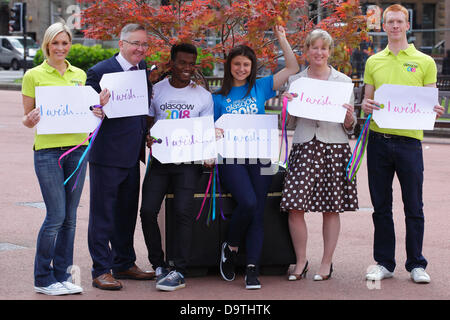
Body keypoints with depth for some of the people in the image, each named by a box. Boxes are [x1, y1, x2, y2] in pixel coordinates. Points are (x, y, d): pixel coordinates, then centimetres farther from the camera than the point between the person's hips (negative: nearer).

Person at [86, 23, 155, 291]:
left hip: (132, 154, 7)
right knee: (102, 214, -1)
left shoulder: (142, 68, 9)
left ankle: (124, 264, 29)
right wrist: (97, 110, -32)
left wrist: (148, 136, 6)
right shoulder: (100, 72, -12)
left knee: (127, 212, 17)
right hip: (107, 155, -7)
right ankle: (101, 271, 5)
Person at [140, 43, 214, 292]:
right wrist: (148, 139, -11)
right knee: (148, 210, -12)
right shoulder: (156, 90, 9)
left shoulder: (203, 96, 9)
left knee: (183, 211, -18)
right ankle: (158, 265, 5)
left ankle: (179, 272, -14)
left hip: (188, 161, -1)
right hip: (160, 159, 1)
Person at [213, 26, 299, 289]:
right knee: (248, 202, -23)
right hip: (231, 158, -2)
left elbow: (293, 68, 12)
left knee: (257, 212, -6)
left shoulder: (260, 88, 13)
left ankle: (253, 269, -5)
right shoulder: (219, 98, 11)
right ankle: (230, 248, 2)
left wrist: (282, 39, 9)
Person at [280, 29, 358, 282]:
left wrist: (349, 116, -12)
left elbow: (350, 127, 10)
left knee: (331, 208, 2)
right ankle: (301, 261, 7)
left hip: (335, 147, -1)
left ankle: (327, 262, 13)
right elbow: (290, 120, 14)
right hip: (304, 145, 1)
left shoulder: (343, 81, 8)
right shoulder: (295, 81, 11)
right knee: (295, 207, -7)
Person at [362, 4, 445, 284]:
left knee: (414, 206, 1)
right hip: (379, 139, 2)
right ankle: (384, 263, 15)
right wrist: (366, 106, -7)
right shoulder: (373, 62, 12)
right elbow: (368, 101, 16)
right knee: (381, 206, 6)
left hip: (409, 139, -2)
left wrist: (435, 111, -15)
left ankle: (416, 264, 11)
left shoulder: (425, 62, 6)